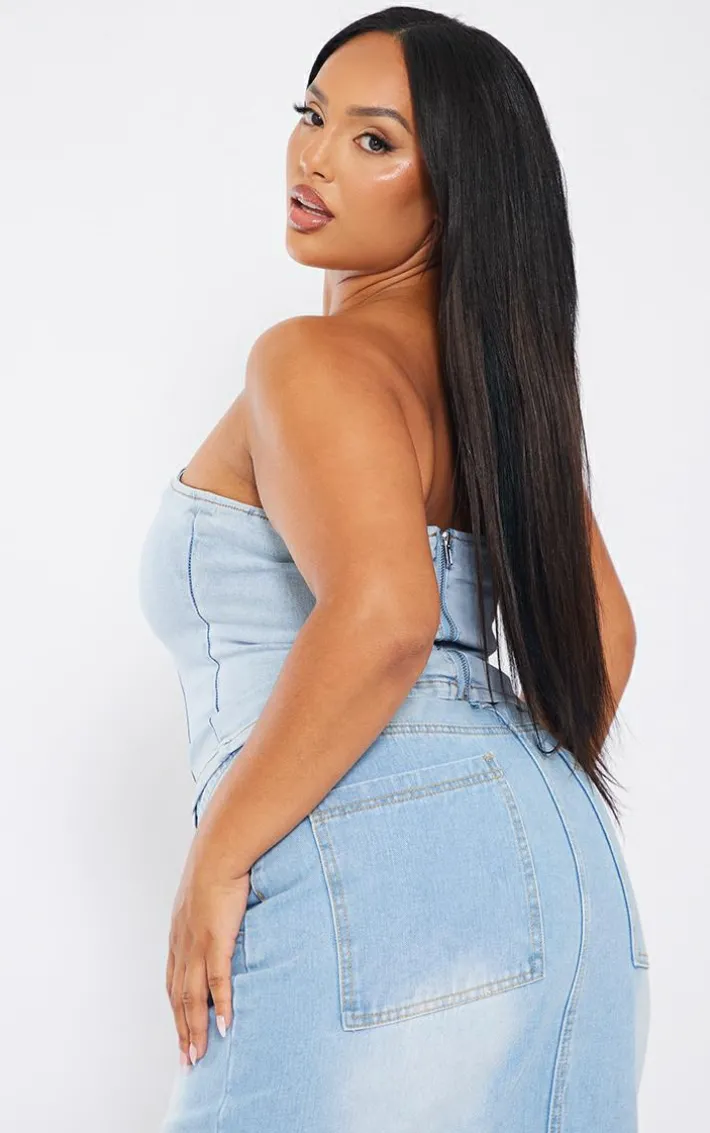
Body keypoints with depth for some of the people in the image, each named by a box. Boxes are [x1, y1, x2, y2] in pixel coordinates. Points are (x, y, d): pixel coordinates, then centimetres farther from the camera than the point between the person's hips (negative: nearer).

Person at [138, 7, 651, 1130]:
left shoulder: (311, 360, -10)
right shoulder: (496, 372, 16)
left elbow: (382, 616, -26)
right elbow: (603, 630, 21)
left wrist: (216, 852, -17)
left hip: (378, 879, -9)